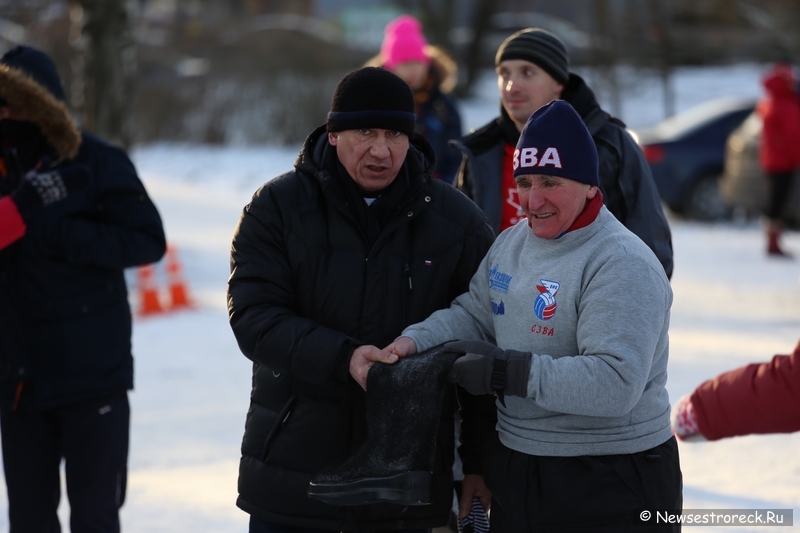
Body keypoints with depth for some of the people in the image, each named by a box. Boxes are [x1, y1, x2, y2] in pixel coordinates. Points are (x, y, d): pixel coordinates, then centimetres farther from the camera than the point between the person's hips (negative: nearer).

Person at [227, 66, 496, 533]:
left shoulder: (459, 222, 2)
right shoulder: (277, 208, -1)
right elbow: (254, 318, -11)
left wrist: (479, 460, 3)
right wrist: (342, 358, -26)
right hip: (293, 473, 0)